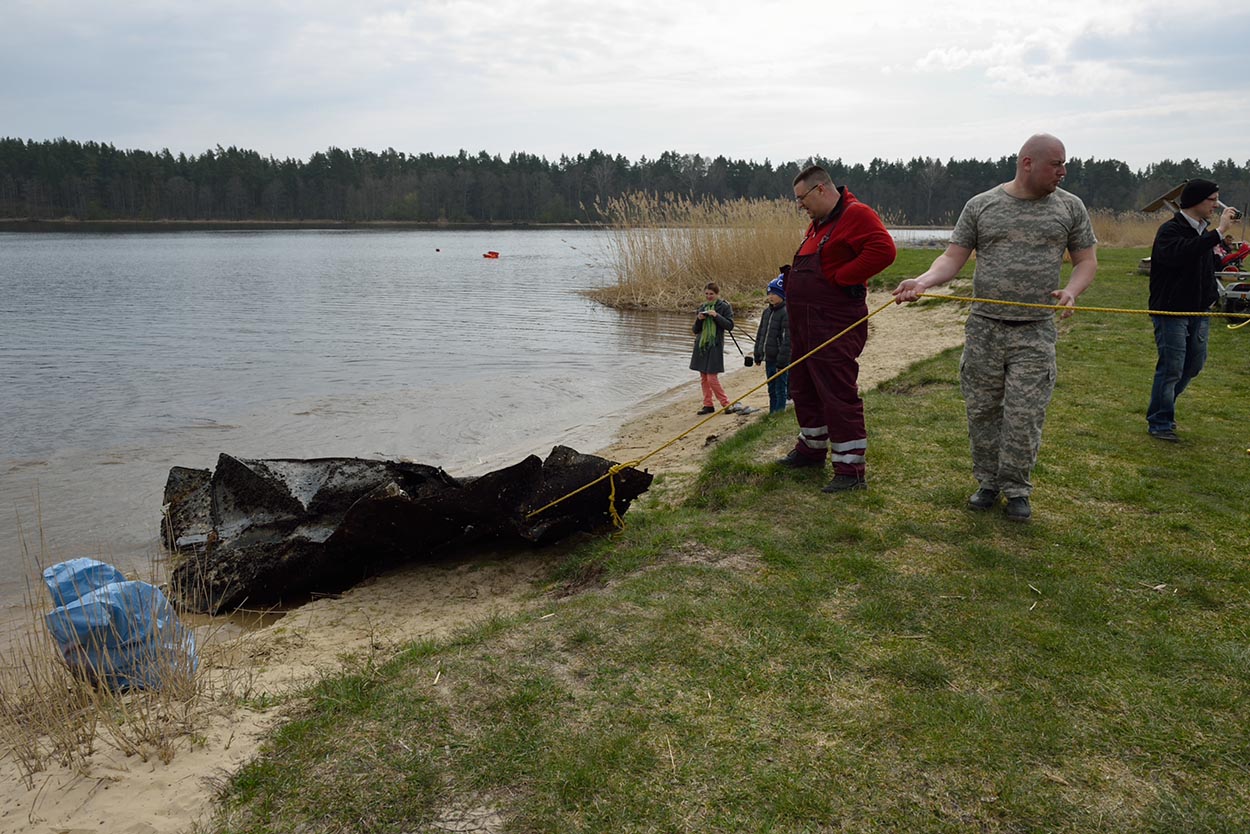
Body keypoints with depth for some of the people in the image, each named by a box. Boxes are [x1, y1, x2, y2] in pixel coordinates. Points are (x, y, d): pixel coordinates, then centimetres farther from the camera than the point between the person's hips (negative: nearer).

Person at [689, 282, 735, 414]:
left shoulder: (724, 306, -2)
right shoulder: (702, 308, 13)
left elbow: (730, 325, -10)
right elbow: (695, 330, 14)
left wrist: (716, 316, -19)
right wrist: (699, 319, -5)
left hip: (715, 345, -6)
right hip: (701, 345, 6)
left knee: (712, 377, -10)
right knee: (703, 377, 7)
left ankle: (726, 403, 2)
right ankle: (708, 405, 15)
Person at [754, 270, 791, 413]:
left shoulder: (786, 313, -14)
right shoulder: (767, 311, 11)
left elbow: (787, 339, -18)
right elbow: (760, 334, 18)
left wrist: (781, 361, -20)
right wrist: (758, 355, 16)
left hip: (780, 359, -8)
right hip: (768, 358, 8)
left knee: (780, 390, 0)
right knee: (771, 389, 17)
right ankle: (772, 413, 26)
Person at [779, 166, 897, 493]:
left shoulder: (856, 214, -12)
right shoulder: (818, 223, 20)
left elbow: (883, 250, -26)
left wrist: (838, 277, -20)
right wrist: (790, 279, 14)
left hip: (835, 325, -10)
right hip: (804, 323, 11)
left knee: (838, 395, -9)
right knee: (804, 389, 19)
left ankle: (851, 470, -3)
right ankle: (812, 449, 36)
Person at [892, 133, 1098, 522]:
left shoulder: (1070, 207, 6)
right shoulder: (981, 205, 4)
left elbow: (1087, 261, 9)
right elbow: (953, 257, 1)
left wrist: (1072, 291, -12)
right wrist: (923, 280, -19)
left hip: (1035, 333, 0)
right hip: (983, 327, 1)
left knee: (1024, 415, -2)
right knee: (982, 411, 7)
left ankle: (1016, 490, 15)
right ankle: (987, 482, 23)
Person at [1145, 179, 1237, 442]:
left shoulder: (1203, 231, 12)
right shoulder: (1170, 230, -14)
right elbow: (1181, 254, -36)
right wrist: (1218, 231, -34)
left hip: (1198, 312, 8)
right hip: (1171, 311, -8)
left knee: (1194, 364, 14)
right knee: (1171, 368, -6)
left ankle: (1163, 406, 33)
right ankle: (1160, 423, 5)